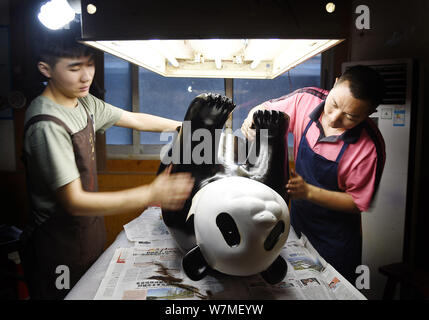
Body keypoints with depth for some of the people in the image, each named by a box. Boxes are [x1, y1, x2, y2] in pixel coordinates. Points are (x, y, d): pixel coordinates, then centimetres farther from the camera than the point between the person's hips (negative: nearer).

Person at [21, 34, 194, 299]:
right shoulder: (47, 125, -27)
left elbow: (136, 120, 12)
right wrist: (150, 195, -37)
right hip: (60, 246, -8)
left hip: (89, 228, 8)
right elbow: (74, 202, -28)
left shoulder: (84, 102, 1)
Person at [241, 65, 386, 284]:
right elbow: (266, 109, -1)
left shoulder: (369, 148, -28)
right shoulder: (306, 99, -18)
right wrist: (253, 118, -24)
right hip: (297, 224, 4)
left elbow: (357, 203, -18)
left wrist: (309, 191, -30)